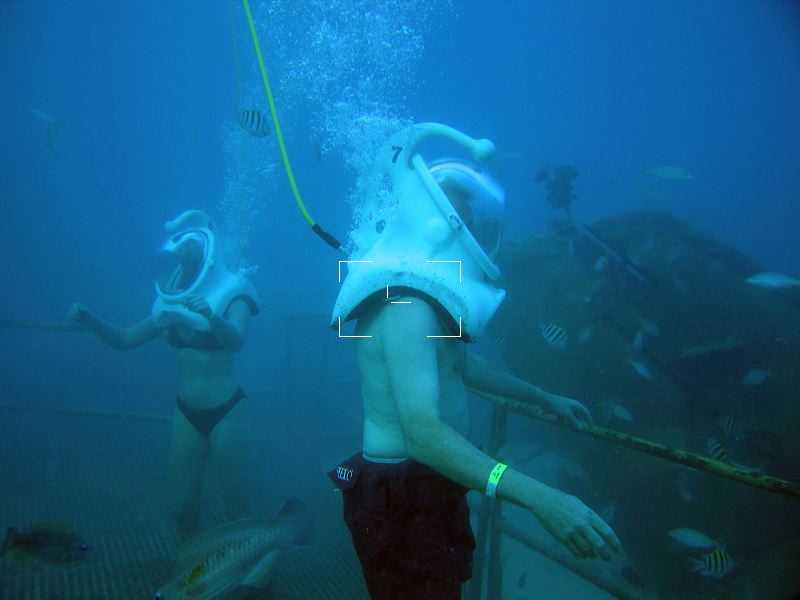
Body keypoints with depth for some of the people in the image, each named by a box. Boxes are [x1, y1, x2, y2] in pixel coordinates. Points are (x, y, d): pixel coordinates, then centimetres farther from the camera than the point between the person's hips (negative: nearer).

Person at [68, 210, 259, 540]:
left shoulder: (231, 296, -8)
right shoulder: (172, 304, 8)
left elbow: (235, 340, -27)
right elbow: (125, 339, 10)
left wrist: (211, 315, -47)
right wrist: (90, 321, -7)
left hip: (226, 413, -5)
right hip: (186, 414, 5)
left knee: (235, 509, 5)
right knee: (182, 509, 10)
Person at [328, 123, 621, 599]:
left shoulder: (429, 294, 7)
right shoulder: (407, 306, -26)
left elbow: (464, 365, 22)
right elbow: (423, 433, -37)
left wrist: (547, 399, 29)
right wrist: (539, 498, -43)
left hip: (434, 490, 10)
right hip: (404, 502, -10)